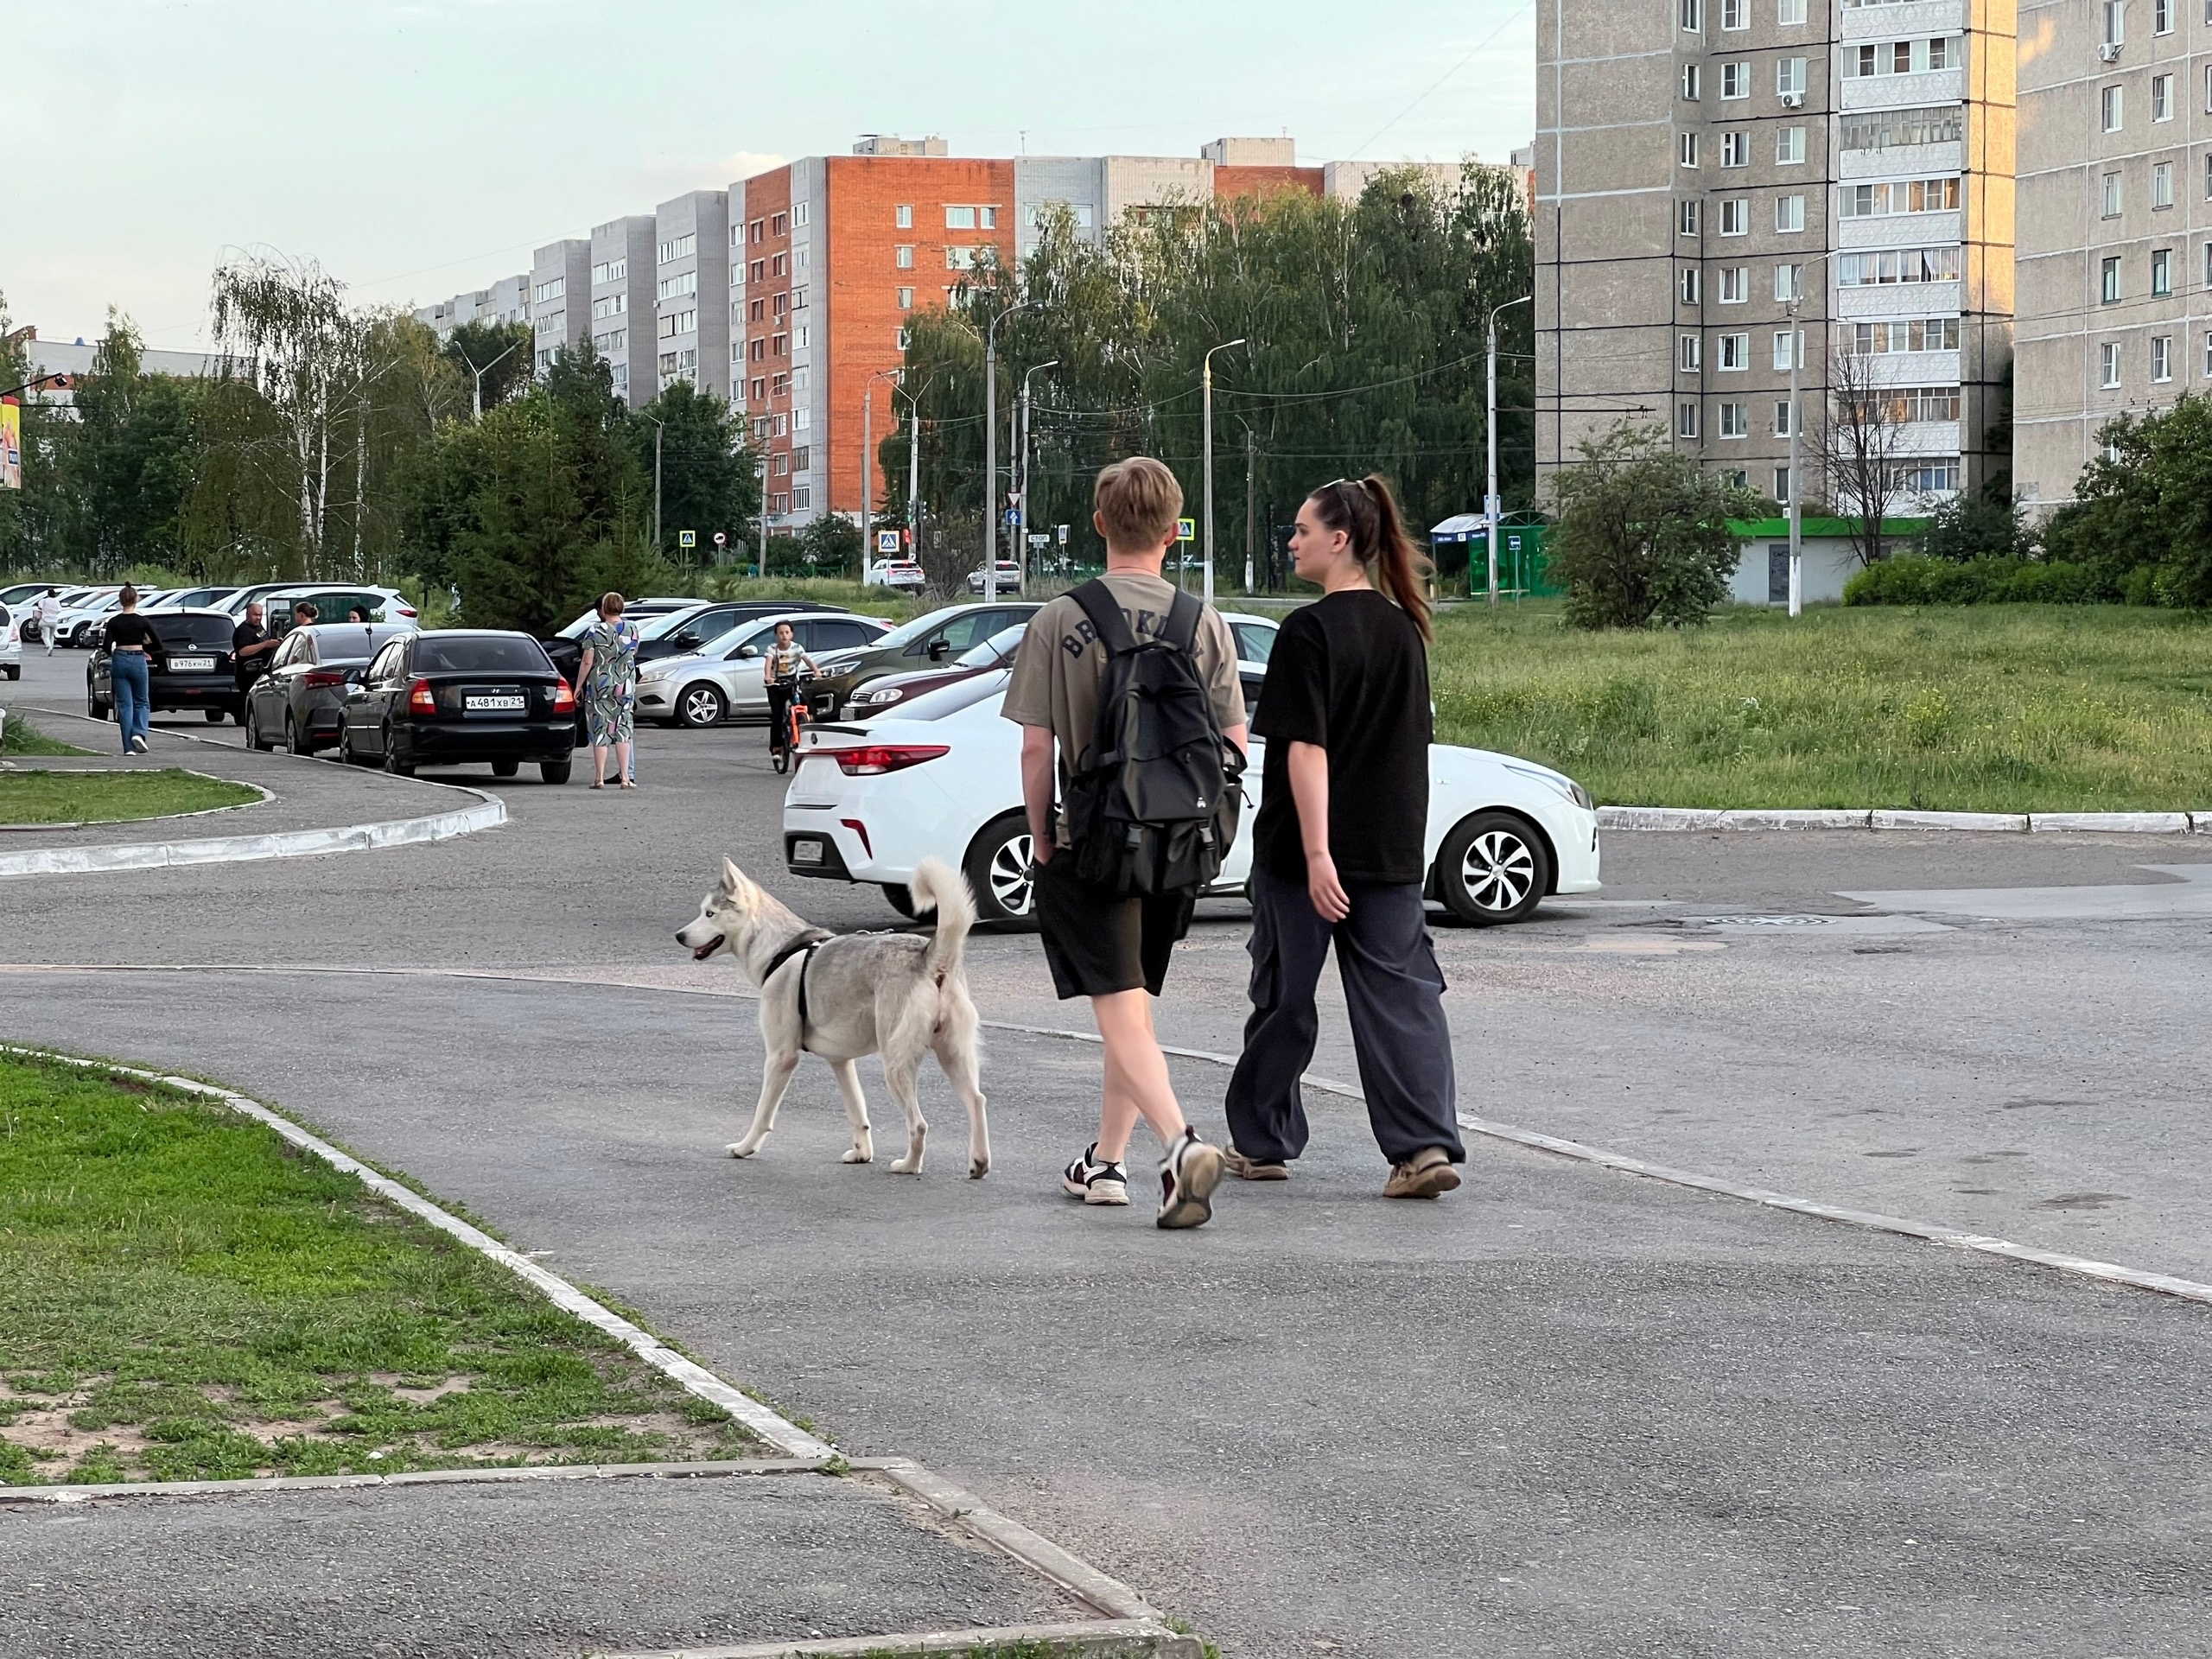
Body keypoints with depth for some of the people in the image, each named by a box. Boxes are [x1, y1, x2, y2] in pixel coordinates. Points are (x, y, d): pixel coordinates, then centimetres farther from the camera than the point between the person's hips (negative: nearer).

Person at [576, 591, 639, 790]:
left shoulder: (595, 631, -10)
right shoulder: (632, 629, 1)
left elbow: (587, 662, -10)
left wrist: (579, 685, -1)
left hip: (599, 686, -3)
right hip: (626, 685, 3)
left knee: (600, 731, 2)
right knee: (623, 731, 7)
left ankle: (599, 778, 2)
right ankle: (625, 777, 0)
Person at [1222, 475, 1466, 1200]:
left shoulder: (1310, 632, -14)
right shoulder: (1402, 629, 8)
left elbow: (1307, 747, -18)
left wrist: (1316, 852, -22)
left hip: (1303, 850, -5)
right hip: (1393, 850, 5)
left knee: (1284, 994, 9)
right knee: (1401, 996, 1)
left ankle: (1261, 1142, 21)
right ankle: (1425, 1145, -12)